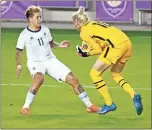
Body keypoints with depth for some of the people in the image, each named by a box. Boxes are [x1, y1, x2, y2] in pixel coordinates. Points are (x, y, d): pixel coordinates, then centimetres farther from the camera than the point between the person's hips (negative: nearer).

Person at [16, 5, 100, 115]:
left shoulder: (45, 30, 3)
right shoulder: (24, 35, -9)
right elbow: (19, 52, 0)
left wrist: (59, 45, 0)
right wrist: (19, 65, -13)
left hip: (51, 61, 5)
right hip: (35, 63, -5)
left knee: (72, 79, -5)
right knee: (39, 79, -40)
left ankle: (89, 105, 7)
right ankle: (25, 107, -27)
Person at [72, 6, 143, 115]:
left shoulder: (84, 32, 1)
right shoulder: (93, 24, 25)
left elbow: (98, 50, -1)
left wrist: (86, 54, 13)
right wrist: (90, 48, 20)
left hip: (116, 45, -9)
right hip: (127, 42, 9)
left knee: (95, 73, 6)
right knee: (115, 75, 25)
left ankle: (109, 104, 6)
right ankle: (134, 95, 2)